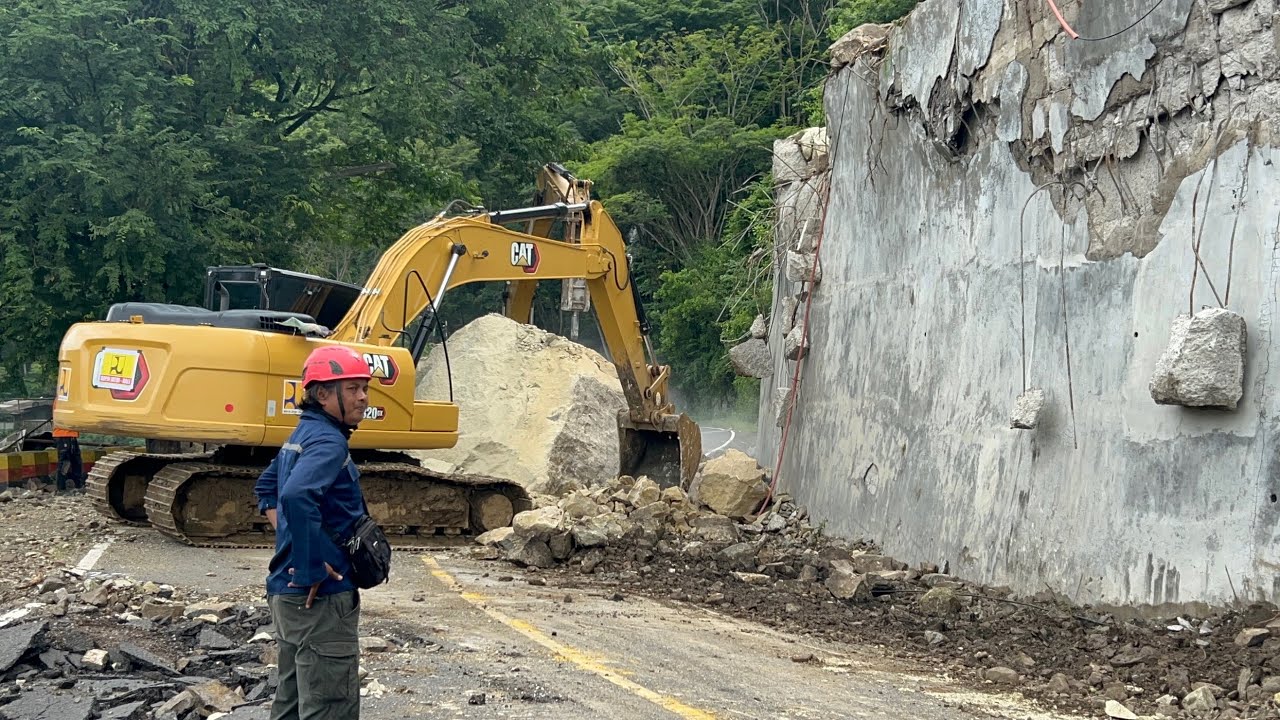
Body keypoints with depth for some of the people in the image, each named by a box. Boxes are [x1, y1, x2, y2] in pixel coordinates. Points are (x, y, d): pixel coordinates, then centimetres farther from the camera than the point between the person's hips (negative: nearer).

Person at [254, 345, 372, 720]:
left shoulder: (302, 436, 14)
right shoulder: (328, 442, -17)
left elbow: (267, 488, 27)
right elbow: (296, 497, -34)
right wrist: (314, 569, -27)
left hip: (289, 592, 10)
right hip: (321, 597, -10)